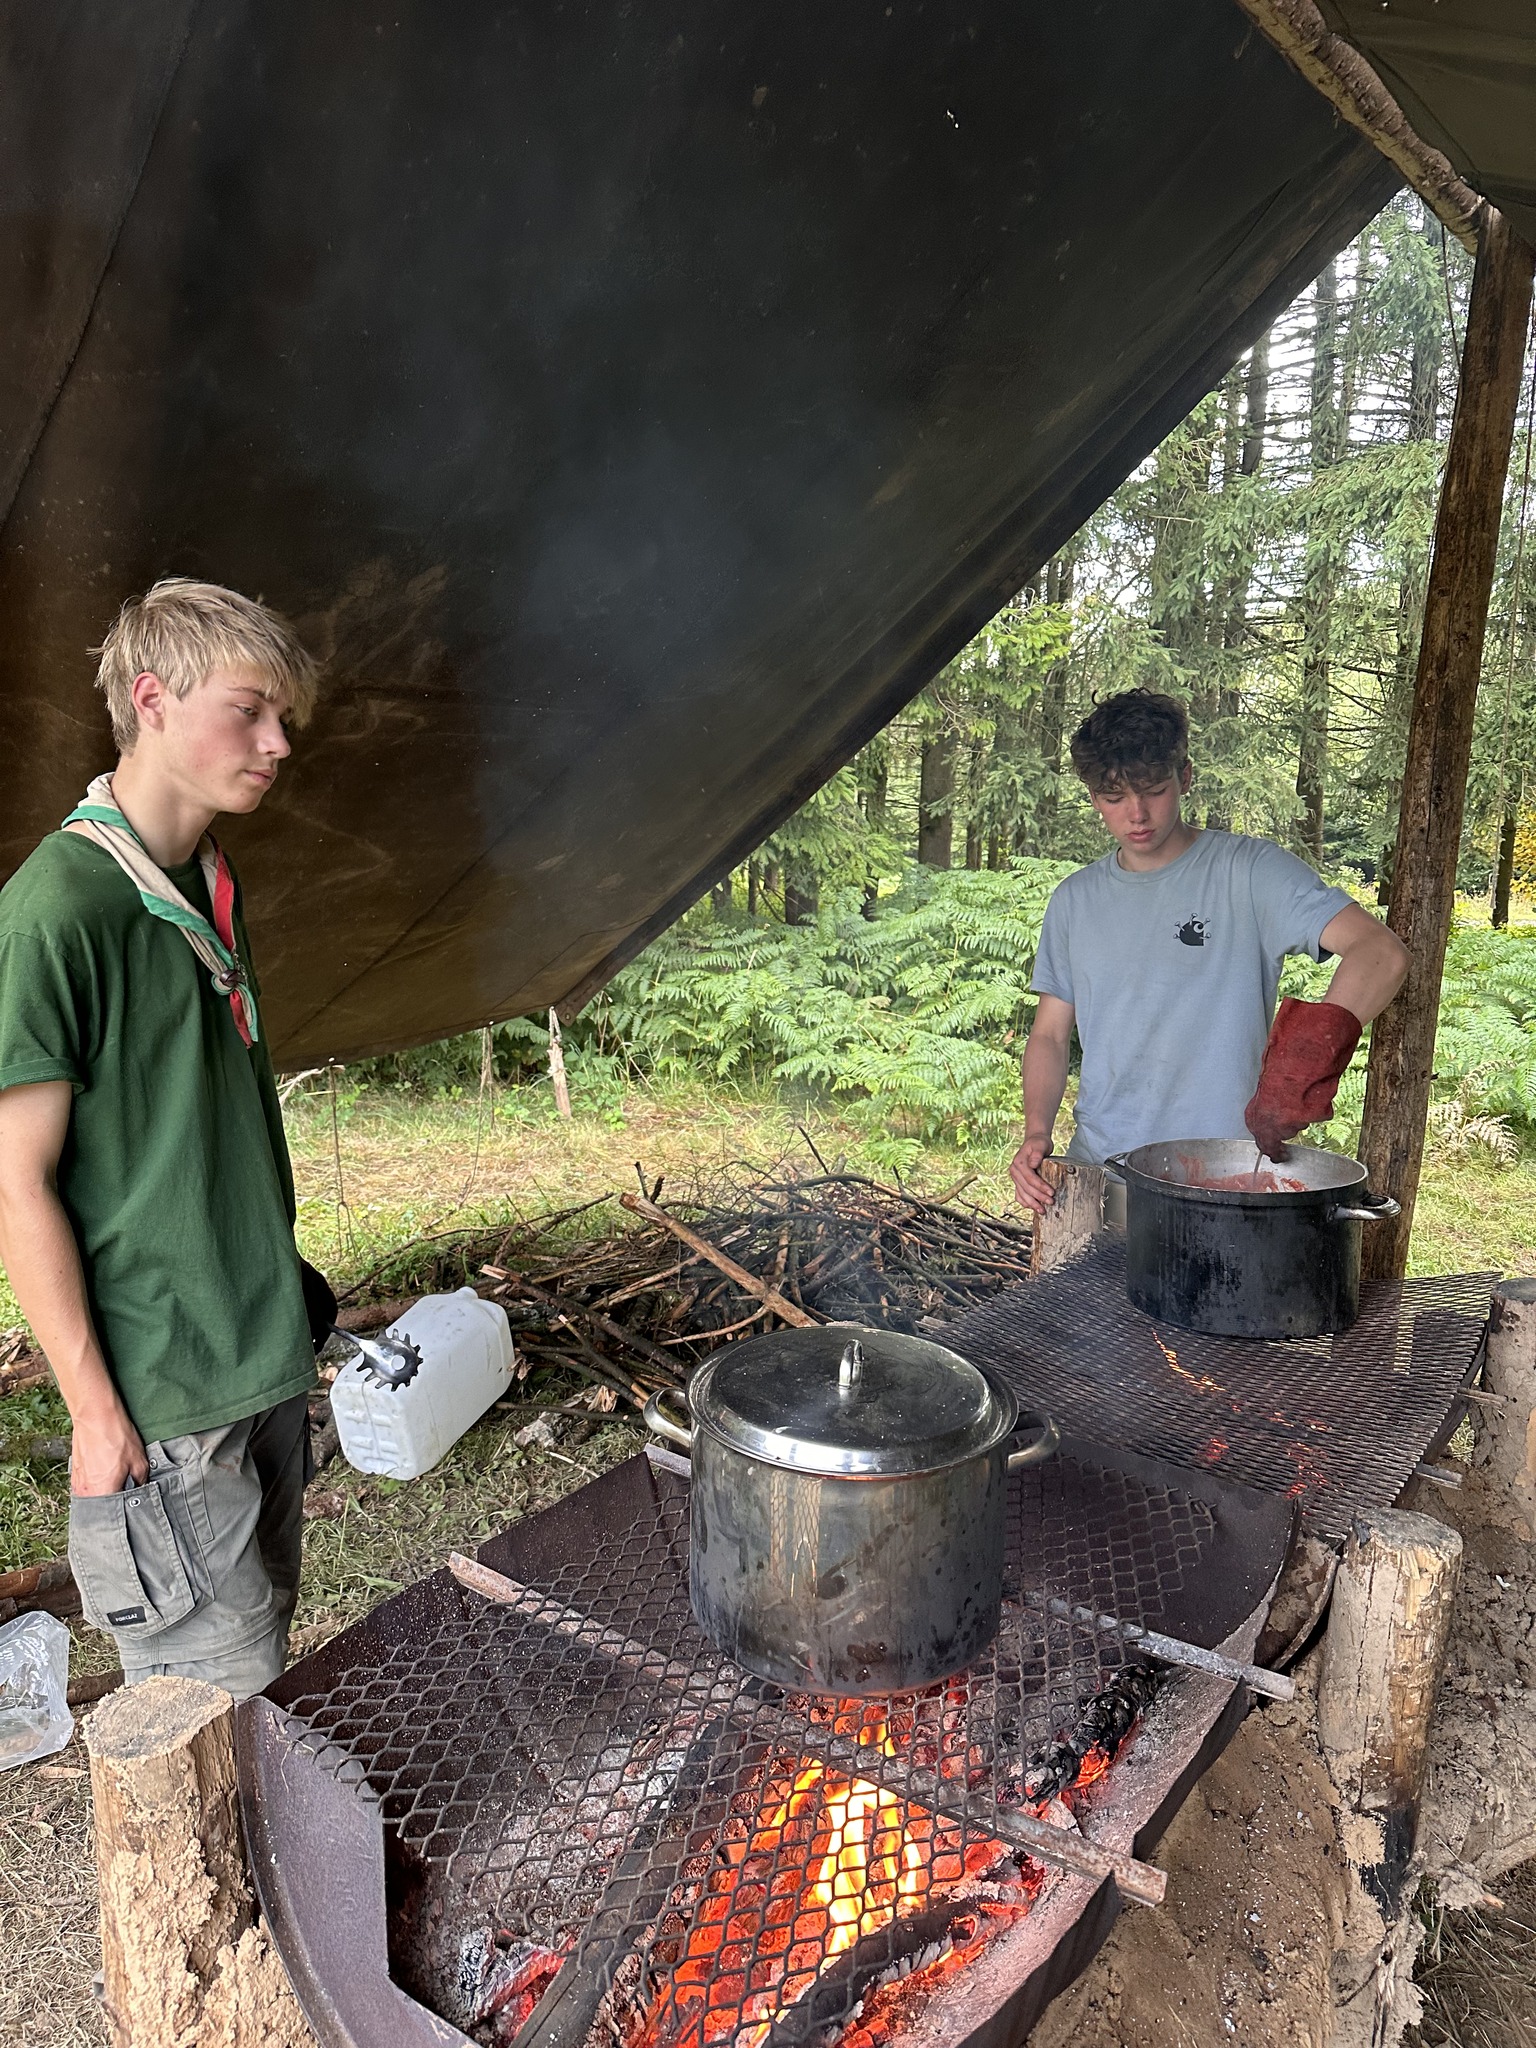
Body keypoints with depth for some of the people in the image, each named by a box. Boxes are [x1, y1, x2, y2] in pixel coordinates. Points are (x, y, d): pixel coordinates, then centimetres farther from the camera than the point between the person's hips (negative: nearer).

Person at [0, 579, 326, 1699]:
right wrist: (96, 1415, -15)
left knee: (264, 1643, 20)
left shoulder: (210, 890, 7)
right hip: (163, 1396, -8)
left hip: (269, 1361, 8)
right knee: (214, 1683, 4)